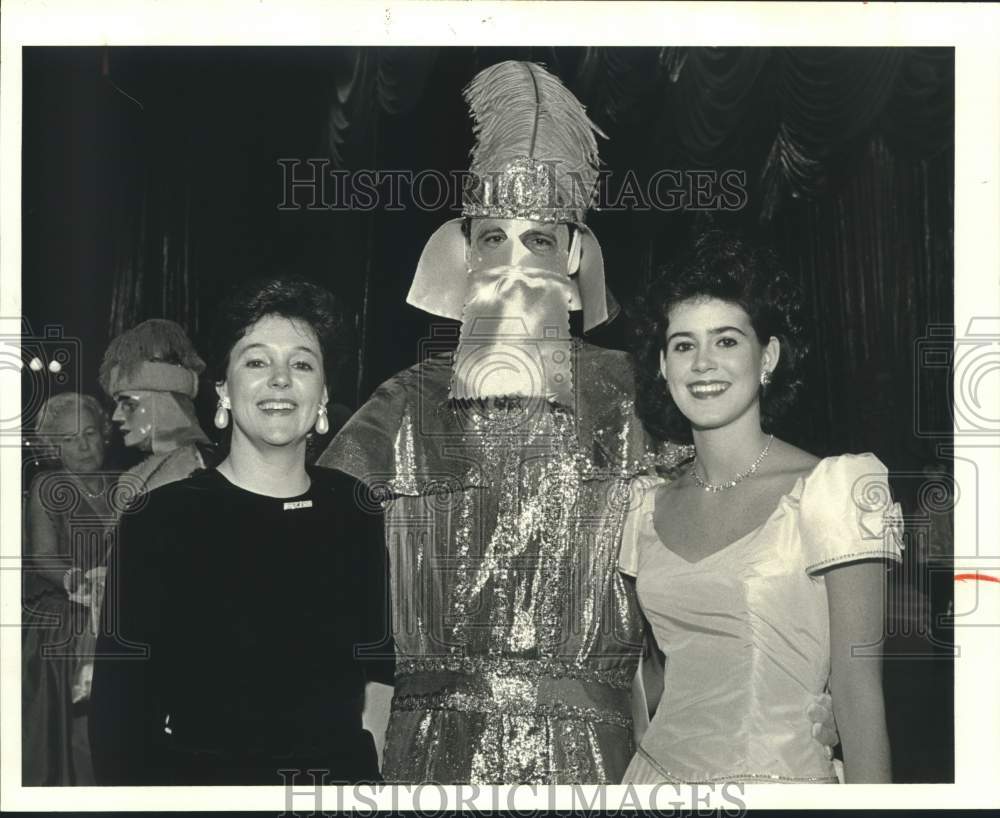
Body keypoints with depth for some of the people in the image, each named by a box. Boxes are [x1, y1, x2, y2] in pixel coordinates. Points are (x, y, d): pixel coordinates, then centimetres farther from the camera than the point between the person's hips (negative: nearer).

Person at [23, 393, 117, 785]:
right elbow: (43, 556, -12)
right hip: (58, 633, -3)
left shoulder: (119, 488, 10)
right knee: (59, 734, -6)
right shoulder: (47, 488, -1)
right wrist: (74, 580, -32)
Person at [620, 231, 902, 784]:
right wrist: (641, 776, 3)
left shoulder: (832, 489, -11)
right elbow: (654, 661, 11)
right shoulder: (651, 505, 4)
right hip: (655, 769, 5)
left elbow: (856, 686, -13)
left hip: (777, 779, -4)